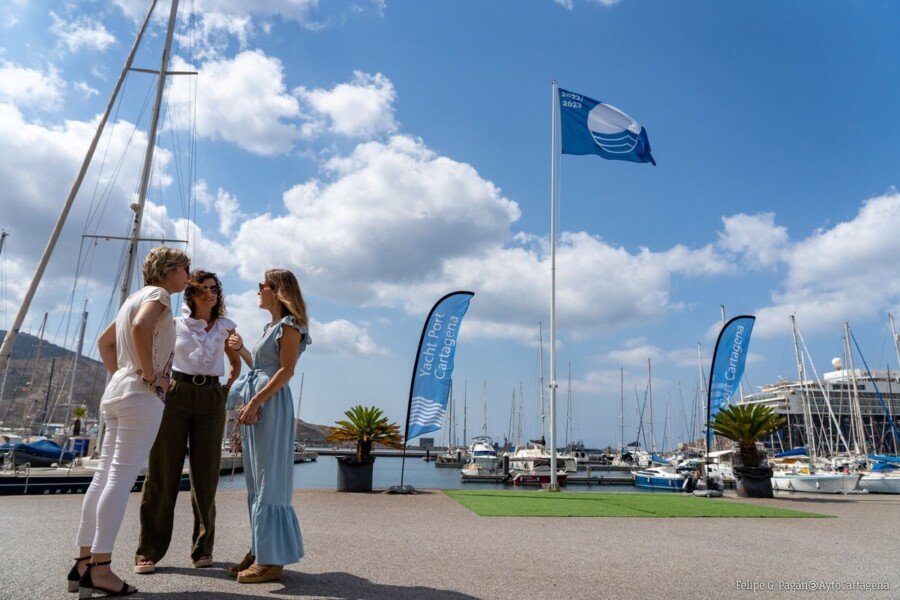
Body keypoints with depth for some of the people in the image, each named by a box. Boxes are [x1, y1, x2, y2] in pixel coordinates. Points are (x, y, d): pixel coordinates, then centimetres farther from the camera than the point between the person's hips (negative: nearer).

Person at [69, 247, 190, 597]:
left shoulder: (135, 298, 23)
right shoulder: (157, 294, -5)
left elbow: (105, 341, 29)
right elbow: (141, 327, -26)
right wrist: (151, 376, -19)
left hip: (117, 390, 9)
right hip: (141, 395, -9)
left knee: (105, 476, 8)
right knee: (122, 478, -9)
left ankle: (84, 562, 13)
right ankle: (99, 568, -7)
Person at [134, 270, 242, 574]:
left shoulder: (225, 327, 10)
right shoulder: (175, 323, 6)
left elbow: (236, 363, 22)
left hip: (210, 400, 1)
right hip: (175, 395, -1)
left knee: (205, 475, 3)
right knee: (163, 474, -1)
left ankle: (203, 548, 15)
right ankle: (149, 551, 9)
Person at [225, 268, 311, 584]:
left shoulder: (289, 324, -7)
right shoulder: (271, 326, 20)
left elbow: (286, 370, -15)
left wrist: (255, 402, -20)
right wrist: (241, 348, 20)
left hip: (271, 404, -10)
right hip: (256, 404, 10)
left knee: (268, 479, -7)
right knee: (256, 481, 11)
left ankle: (272, 560, -2)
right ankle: (260, 551, 19)